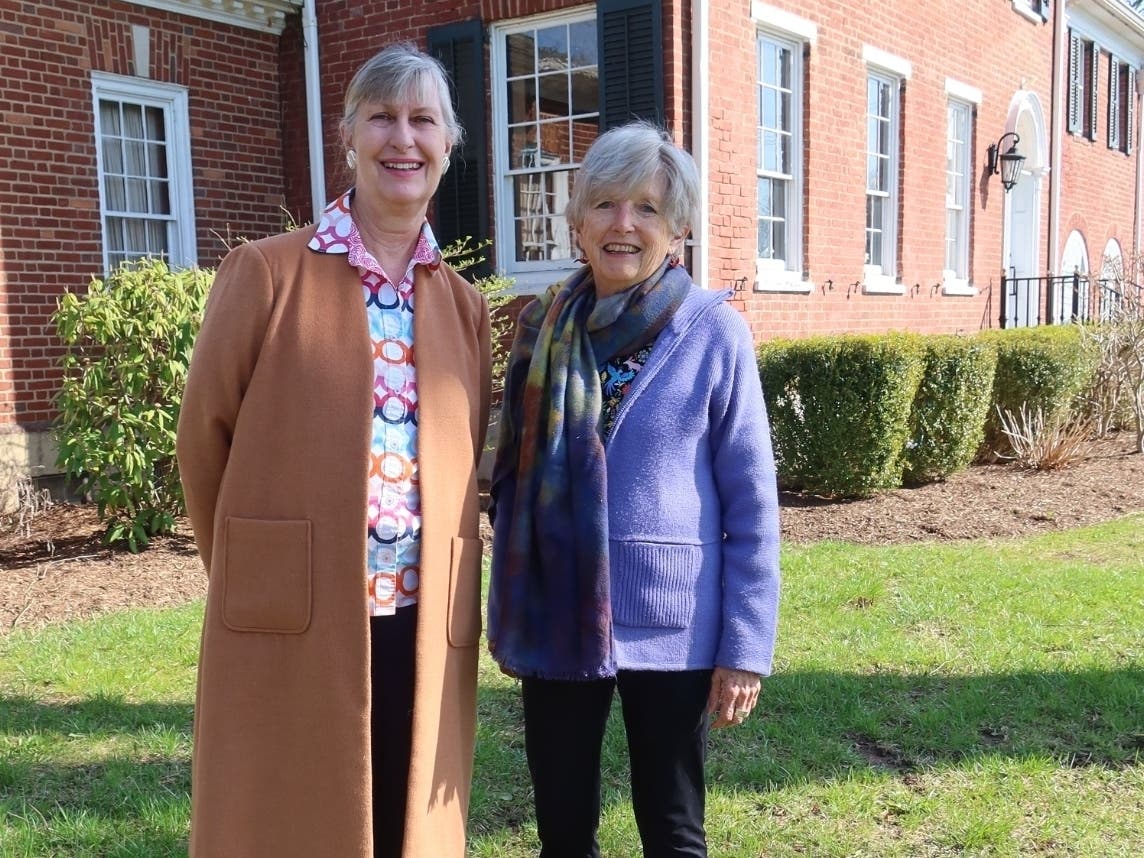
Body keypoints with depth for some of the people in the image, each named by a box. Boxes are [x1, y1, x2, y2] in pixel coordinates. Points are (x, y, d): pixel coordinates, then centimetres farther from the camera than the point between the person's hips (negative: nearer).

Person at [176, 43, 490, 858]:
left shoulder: (464, 305, 9)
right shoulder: (265, 273, -4)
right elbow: (204, 437, 1)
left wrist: (437, 583, 9)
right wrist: (250, 571, 8)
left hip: (424, 629, 4)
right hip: (291, 625, -3)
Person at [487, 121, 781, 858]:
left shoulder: (714, 332, -7)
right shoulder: (544, 327, 2)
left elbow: (752, 502, -6)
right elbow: (513, 475, 10)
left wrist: (746, 647, -8)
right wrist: (506, 612, 9)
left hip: (670, 624, -3)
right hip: (557, 620, 3)